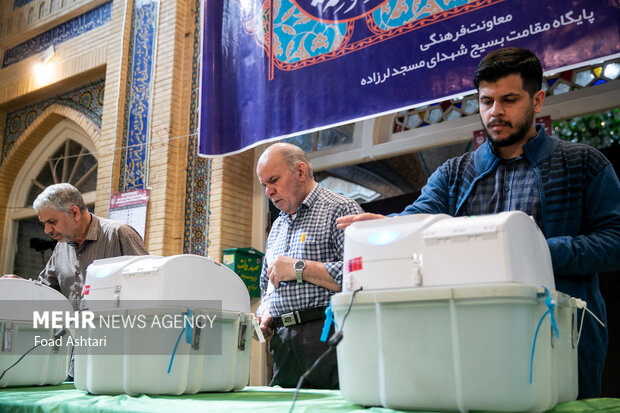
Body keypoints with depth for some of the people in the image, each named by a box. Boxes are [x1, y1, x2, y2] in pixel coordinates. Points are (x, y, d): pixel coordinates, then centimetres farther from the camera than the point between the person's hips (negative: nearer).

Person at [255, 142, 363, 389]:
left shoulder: (340, 209, -3)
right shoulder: (278, 226, 22)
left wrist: (299, 268, -13)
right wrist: (265, 315, 9)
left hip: (326, 339, -6)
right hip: (282, 345, 7)